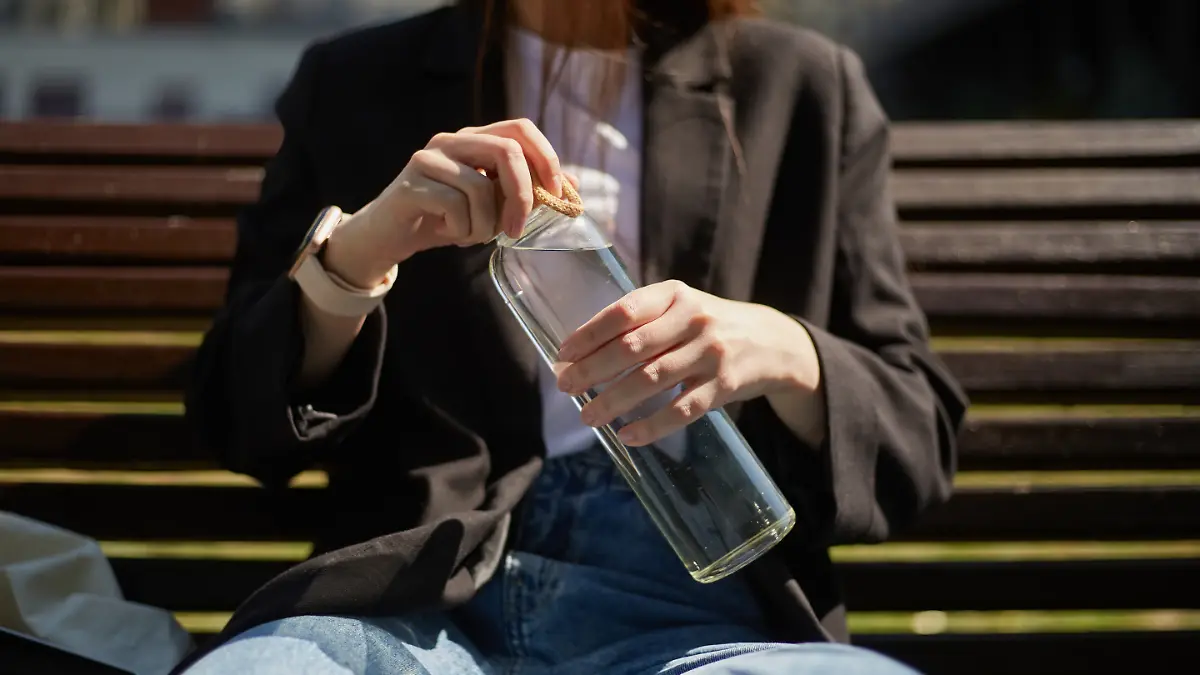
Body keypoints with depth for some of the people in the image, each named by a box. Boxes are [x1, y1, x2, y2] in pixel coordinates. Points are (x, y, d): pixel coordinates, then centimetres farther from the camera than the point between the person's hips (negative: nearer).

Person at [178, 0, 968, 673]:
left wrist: (784, 354, -12)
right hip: (419, 591, -1)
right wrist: (352, 255, -7)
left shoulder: (807, 88, 15)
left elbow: (918, 439, 11)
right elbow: (243, 421, 13)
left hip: (687, 601, 1)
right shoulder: (352, 86, 16)